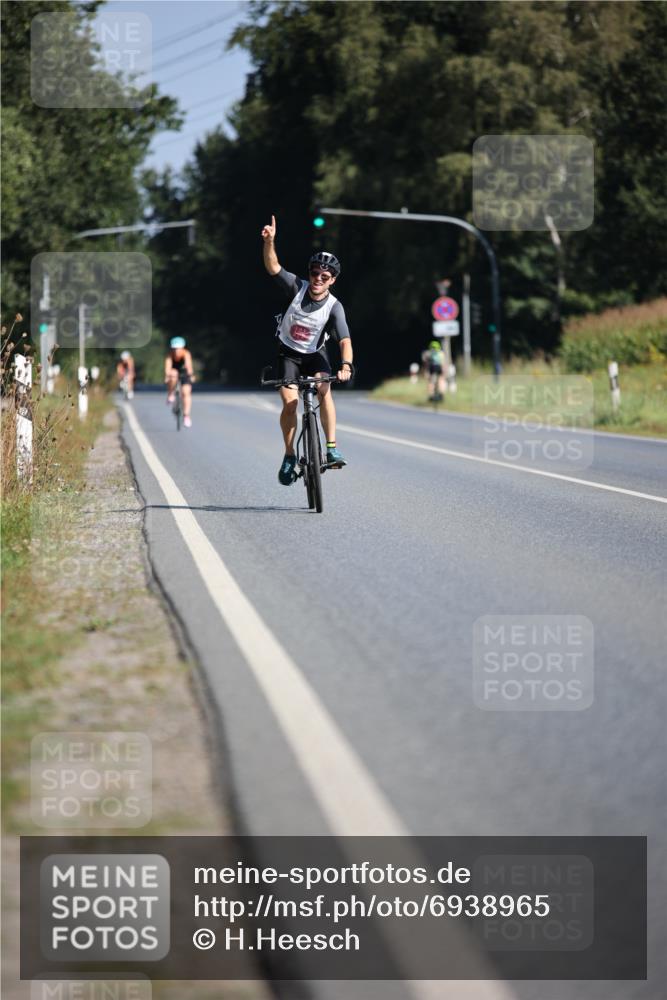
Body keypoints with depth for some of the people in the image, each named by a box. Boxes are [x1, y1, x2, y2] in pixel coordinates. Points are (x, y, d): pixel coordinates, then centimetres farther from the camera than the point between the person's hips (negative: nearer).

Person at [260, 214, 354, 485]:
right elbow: (273, 267, -26)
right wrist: (269, 241, -43)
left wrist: (346, 366, -48)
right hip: (289, 351, 1)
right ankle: (290, 456, 1)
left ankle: (332, 449, -23)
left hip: (315, 353, -1)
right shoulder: (297, 287, -18)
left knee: (324, 390, -27)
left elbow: (345, 340, -31)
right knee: (290, 401, -15)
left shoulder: (334, 307, -21)